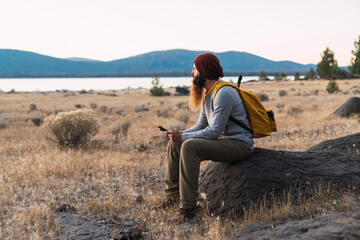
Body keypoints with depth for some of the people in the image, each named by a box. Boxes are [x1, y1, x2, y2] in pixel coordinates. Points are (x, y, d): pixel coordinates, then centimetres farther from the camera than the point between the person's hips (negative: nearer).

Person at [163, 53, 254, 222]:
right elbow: (201, 126, 16)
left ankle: (188, 207, -30)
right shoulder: (207, 94, 13)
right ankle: (172, 195, 7)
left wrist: (183, 137, -20)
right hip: (222, 141, 10)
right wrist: (179, 134, -1)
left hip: (239, 144, -10)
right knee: (174, 145, 6)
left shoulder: (224, 94, -19)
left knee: (189, 146, -30)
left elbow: (214, 131, -24)